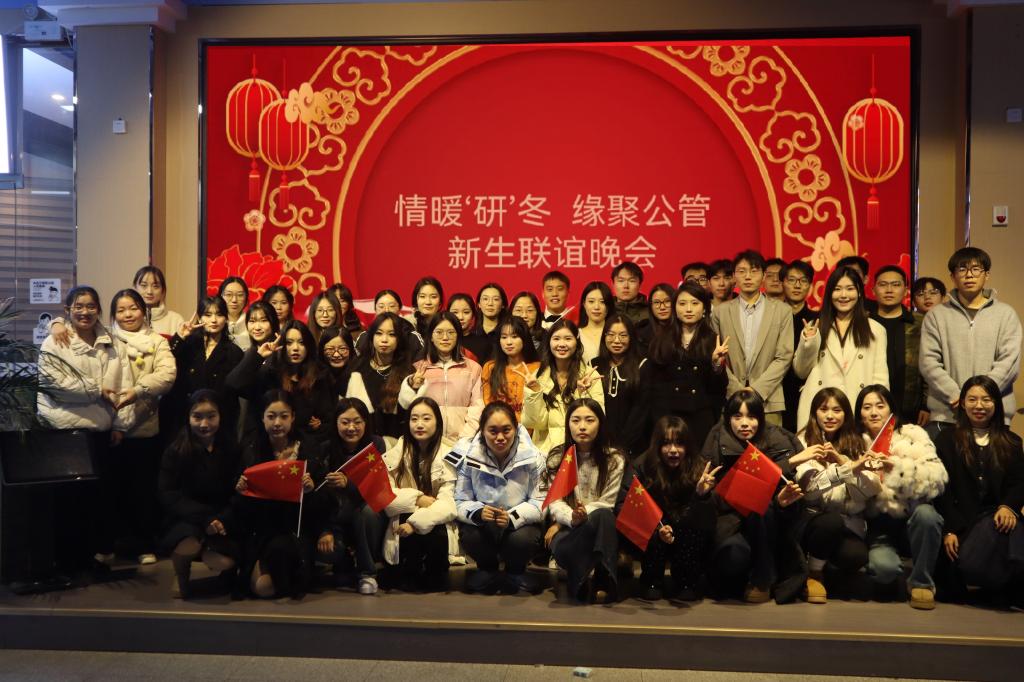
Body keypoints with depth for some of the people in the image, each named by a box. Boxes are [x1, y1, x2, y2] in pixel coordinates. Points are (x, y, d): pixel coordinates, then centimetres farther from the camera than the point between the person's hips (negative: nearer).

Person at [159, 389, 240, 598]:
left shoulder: (230, 448, -3)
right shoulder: (176, 450, -6)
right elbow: (168, 495, -11)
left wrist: (222, 520, -22)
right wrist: (204, 518, -23)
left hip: (222, 520, 1)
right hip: (186, 518, -1)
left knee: (224, 563, -24)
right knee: (187, 547, -34)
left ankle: (207, 550, 18)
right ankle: (181, 575, 7)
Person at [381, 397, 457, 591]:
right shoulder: (395, 453, 2)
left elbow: (447, 503, -14)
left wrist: (416, 522, -29)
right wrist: (418, 499, -20)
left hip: (434, 523, 0)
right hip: (403, 520, 1)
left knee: (437, 535, -33)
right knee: (408, 535, -33)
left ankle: (435, 580, -3)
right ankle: (409, 578, -4)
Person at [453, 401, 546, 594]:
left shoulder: (532, 457, -13)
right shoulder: (468, 455, -10)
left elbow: (540, 502, -13)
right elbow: (460, 502, -9)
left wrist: (513, 517, -32)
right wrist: (478, 513, -32)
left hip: (520, 524, -1)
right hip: (481, 522, 1)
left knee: (522, 540, -33)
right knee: (470, 537, -32)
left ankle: (516, 570, 6)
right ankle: (487, 567, 6)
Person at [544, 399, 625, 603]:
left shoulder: (614, 459, 1)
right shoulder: (556, 457, 5)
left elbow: (607, 504, -5)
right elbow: (555, 502, -6)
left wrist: (583, 515, -21)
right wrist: (572, 518, -28)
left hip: (600, 529, 1)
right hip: (566, 528, 0)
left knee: (602, 516, -38)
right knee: (562, 548, -38)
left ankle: (603, 582, -32)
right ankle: (580, 583, -16)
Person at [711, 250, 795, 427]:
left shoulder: (782, 311, 5)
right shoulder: (720, 311, 7)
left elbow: (784, 357, 0)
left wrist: (756, 391, -8)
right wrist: (738, 391, -6)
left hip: (768, 401, 0)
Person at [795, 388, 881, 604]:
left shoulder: (856, 443, 8)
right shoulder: (804, 442, -2)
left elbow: (873, 488, -5)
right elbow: (808, 486, -18)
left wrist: (843, 461, -19)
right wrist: (848, 468, -28)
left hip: (850, 521, 2)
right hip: (813, 517, -2)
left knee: (856, 557, -29)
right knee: (832, 521, -35)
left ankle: (827, 568, 8)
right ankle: (814, 573, -6)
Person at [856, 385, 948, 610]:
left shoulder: (912, 435, 3)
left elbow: (938, 480, -12)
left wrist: (900, 467, -24)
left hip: (912, 520, 0)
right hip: (878, 526, 0)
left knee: (925, 513, -33)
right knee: (884, 567, -29)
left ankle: (922, 583, -11)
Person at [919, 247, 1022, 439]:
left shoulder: (1006, 314, 8)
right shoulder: (936, 315, 9)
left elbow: (1009, 362, -1)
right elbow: (928, 362, 0)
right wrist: (956, 396, -13)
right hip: (944, 417, 0)